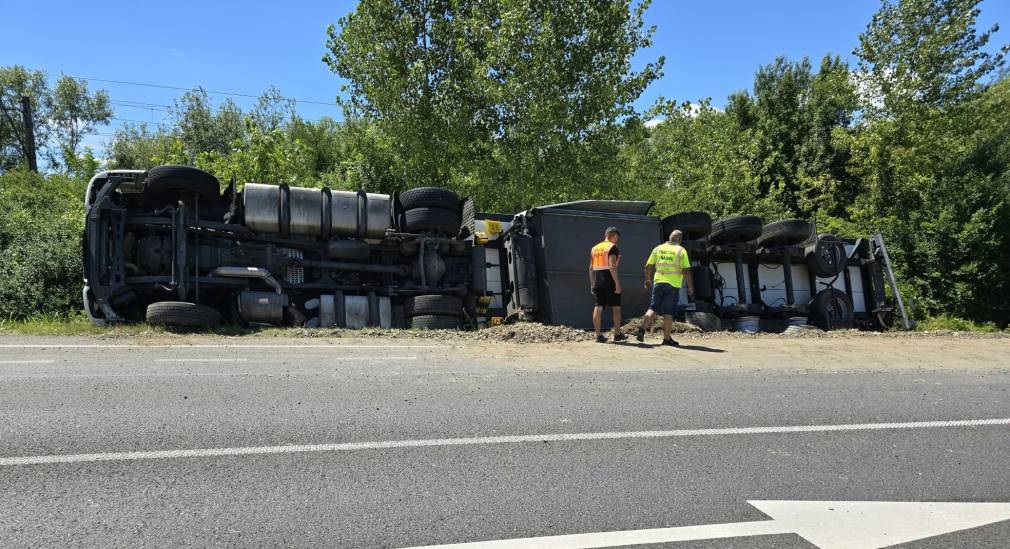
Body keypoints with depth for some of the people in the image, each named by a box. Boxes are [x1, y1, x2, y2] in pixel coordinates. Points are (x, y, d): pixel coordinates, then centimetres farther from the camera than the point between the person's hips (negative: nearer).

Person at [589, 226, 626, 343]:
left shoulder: (594, 248, 15)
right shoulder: (612, 247, -6)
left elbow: (591, 268, 14)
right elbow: (612, 266, -17)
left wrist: (592, 284, 18)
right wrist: (617, 283, -17)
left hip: (597, 281, 6)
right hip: (609, 281, -6)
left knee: (598, 307, 4)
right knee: (616, 307, 6)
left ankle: (598, 335, 3)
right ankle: (617, 334, 13)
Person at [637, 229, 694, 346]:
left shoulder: (658, 248, 7)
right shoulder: (681, 251, -4)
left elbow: (648, 266, 9)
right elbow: (686, 271, -10)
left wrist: (647, 280, 22)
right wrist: (690, 288, -3)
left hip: (658, 283, 3)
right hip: (673, 285, -3)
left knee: (653, 308, 9)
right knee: (668, 313, 3)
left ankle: (642, 330, -7)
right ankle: (667, 339, 9)